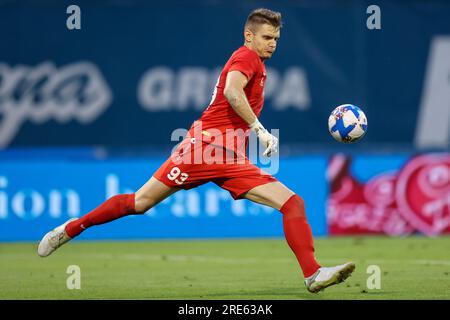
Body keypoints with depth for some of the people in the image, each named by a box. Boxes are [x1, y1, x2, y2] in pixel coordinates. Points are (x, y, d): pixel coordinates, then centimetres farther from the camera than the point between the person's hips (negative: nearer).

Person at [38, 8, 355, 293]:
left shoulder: (257, 64, 22)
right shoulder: (247, 57, -3)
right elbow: (232, 92, -23)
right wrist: (259, 130, -24)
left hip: (234, 163, 8)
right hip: (206, 146, -8)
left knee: (293, 203, -9)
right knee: (140, 203, -3)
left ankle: (313, 274, -19)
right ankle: (72, 228, 15)